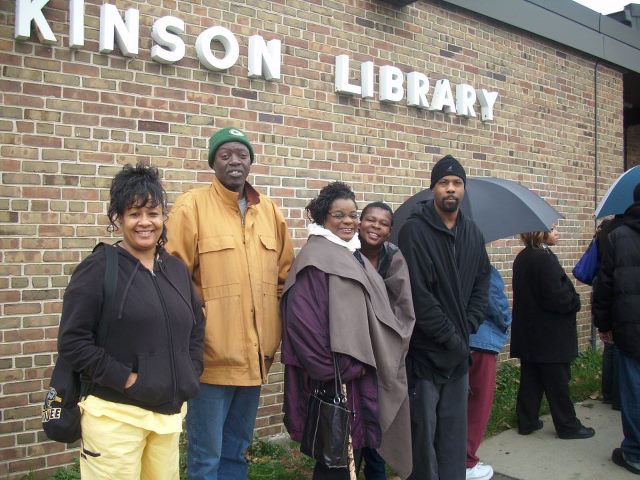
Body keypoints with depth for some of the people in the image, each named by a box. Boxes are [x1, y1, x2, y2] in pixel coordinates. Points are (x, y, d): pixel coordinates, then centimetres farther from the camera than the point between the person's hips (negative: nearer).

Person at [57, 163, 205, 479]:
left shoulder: (176, 268, 8)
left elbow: (197, 326, 18)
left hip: (168, 411, 6)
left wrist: (189, 373, 6)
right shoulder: (98, 268, -9)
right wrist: (125, 378, -16)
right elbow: (73, 342, -12)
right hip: (115, 415, -5)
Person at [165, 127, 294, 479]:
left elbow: (285, 274, 15)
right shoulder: (192, 205, -8)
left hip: (255, 355, 5)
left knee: (236, 452, 22)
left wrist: (275, 330, 10)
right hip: (213, 356, -5)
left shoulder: (269, 211, 9)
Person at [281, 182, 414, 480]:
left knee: (352, 450, 16)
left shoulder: (354, 255, 14)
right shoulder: (315, 257, -13)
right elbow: (302, 319, -22)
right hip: (334, 378, -8)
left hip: (361, 373, 8)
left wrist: (361, 362, 11)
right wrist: (342, 366, -17)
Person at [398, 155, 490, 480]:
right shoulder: (415, 230, -11)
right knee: (424, 431, 4)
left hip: (459, 351, 6)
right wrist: (451, 338, -12)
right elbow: (418, 295, -17)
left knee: (455, 430, 14)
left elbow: (481, 283, 12)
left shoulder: (473, 233, 9)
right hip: (424, 350, -5)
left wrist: (467, 329, -1)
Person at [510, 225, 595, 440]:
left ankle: (527, 422, 22)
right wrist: (576, 301, -3)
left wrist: (570, 298, 17)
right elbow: (557, 297, -23)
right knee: (557, 382, 4)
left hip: (528, 333, 8)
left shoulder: (521, 258, 8)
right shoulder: (545, 259, -20)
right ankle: (568, 426, 17)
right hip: (550, 336, -8)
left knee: (531, 379, 14)